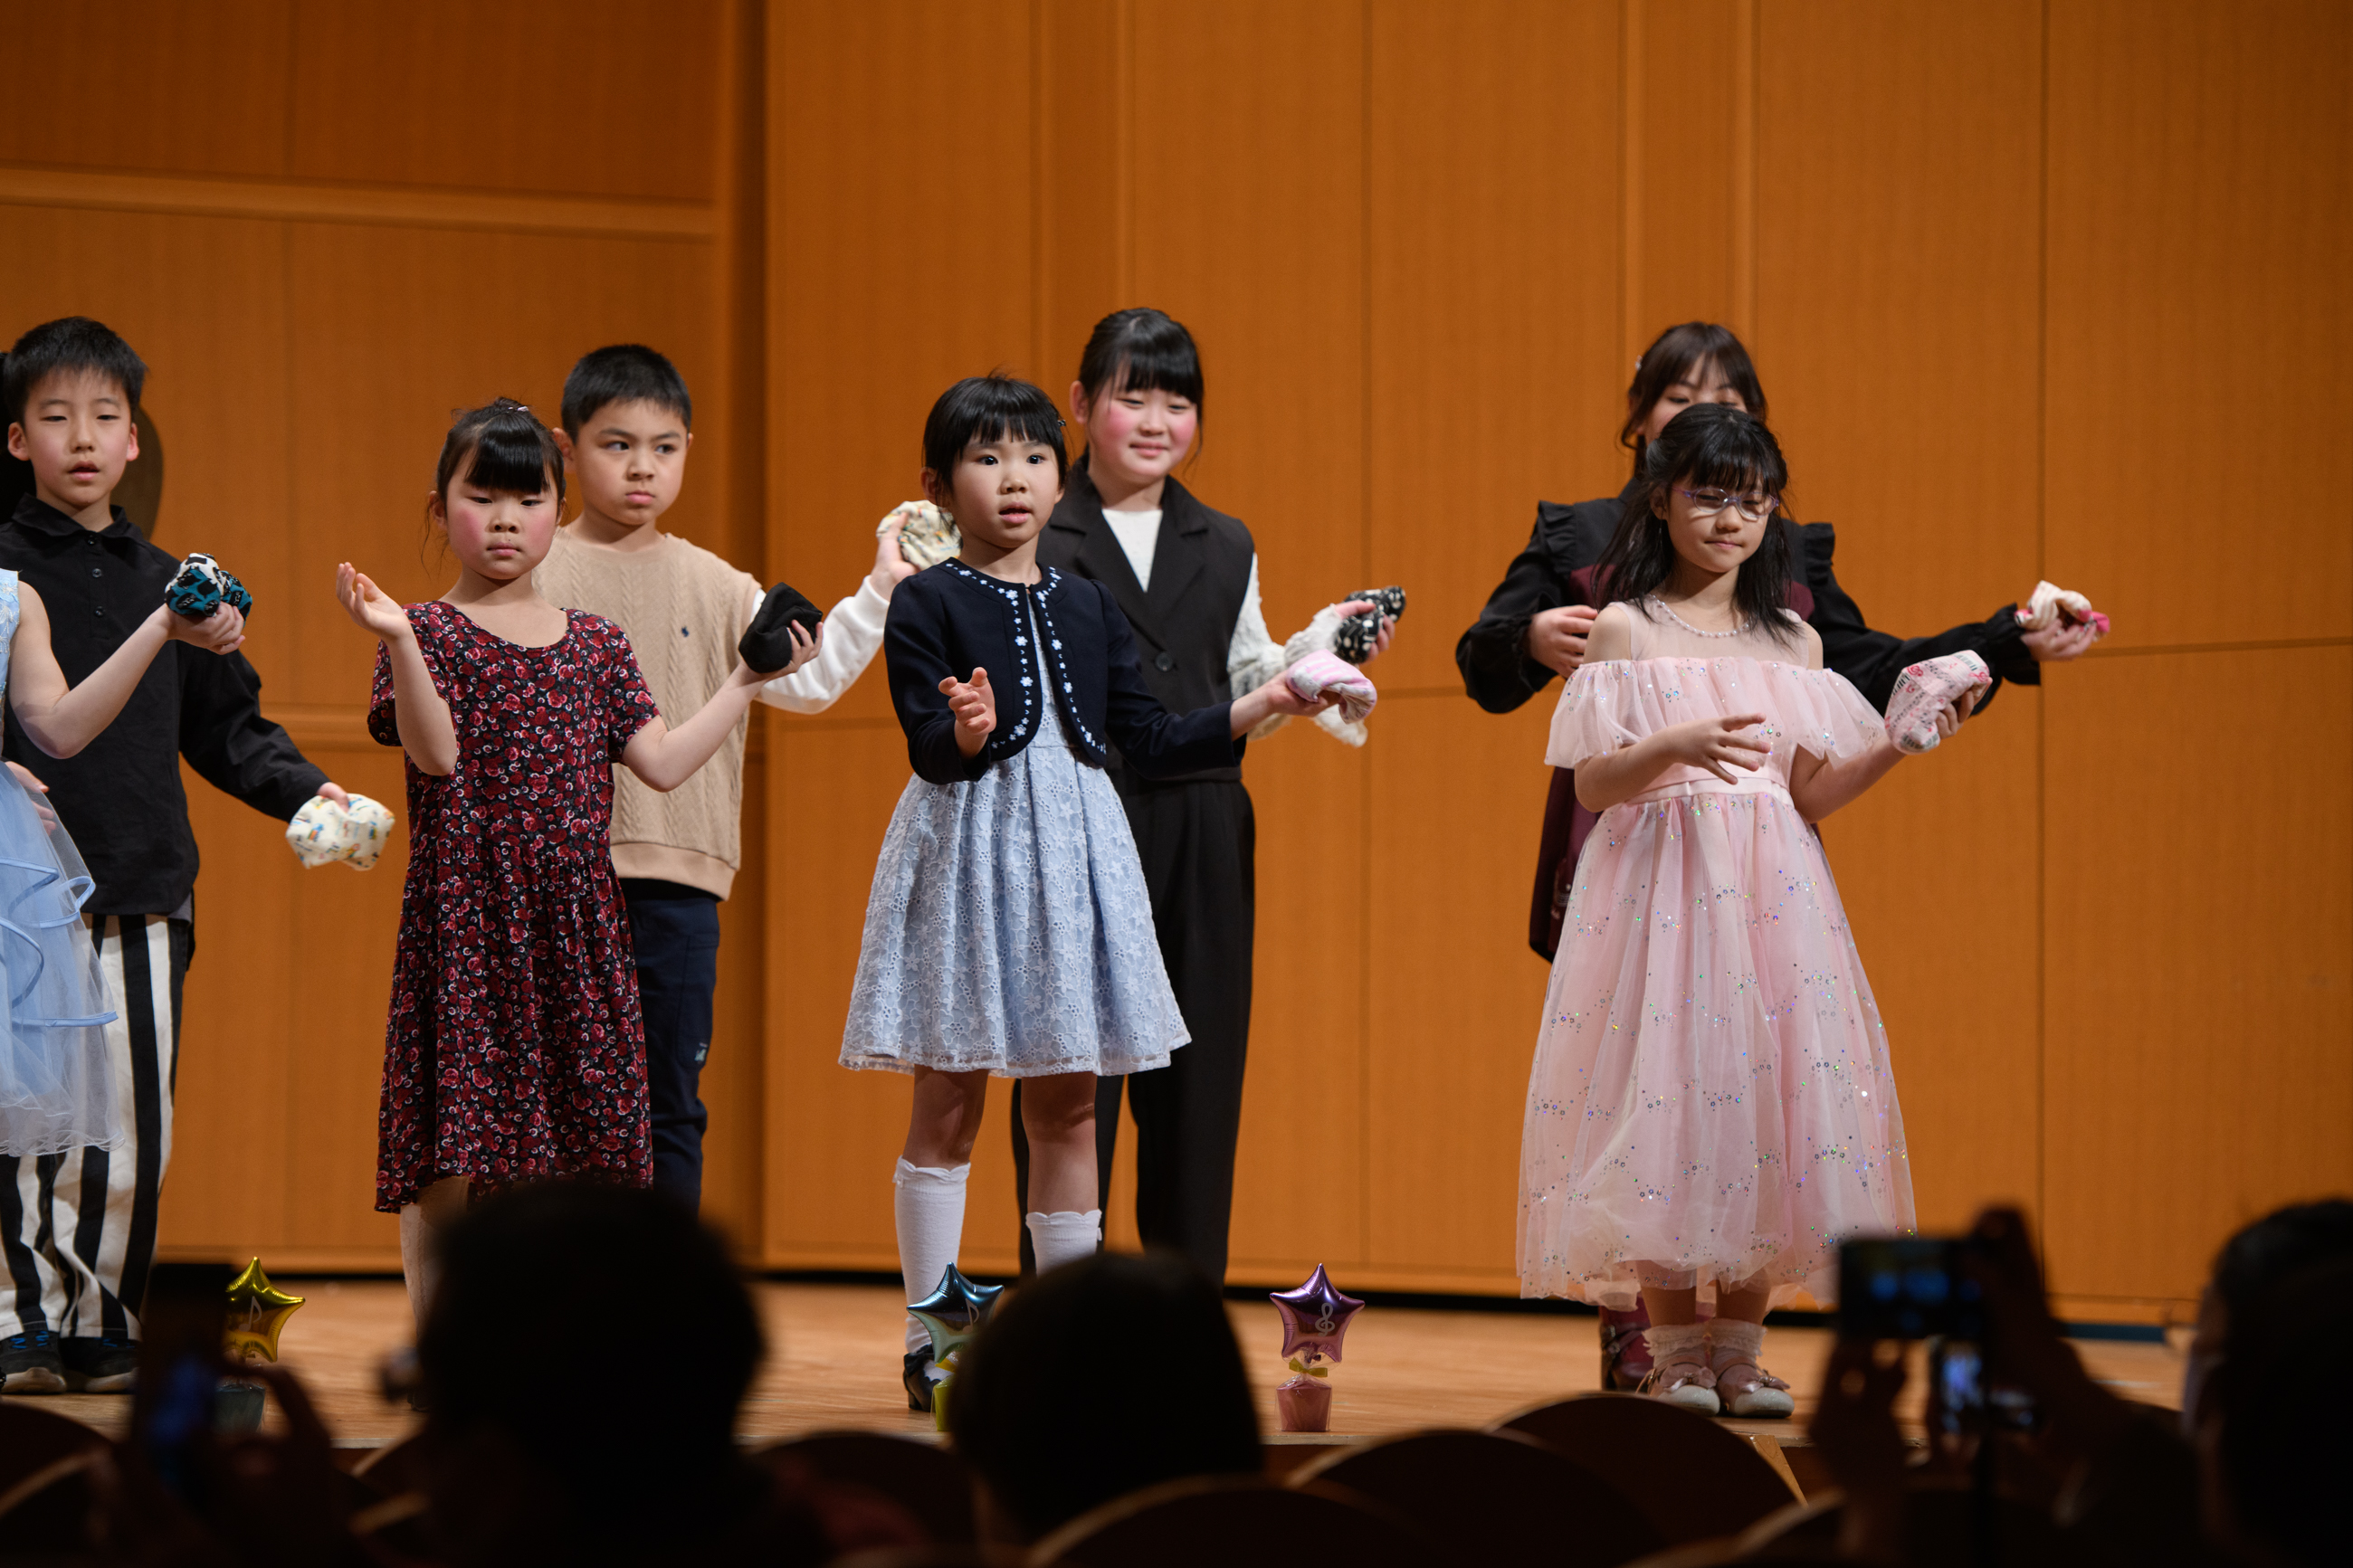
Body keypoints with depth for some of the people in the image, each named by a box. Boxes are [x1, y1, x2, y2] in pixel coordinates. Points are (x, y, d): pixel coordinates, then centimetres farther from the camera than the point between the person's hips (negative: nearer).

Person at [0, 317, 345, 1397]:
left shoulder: (165, 583, 16)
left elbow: (225, 727, 21)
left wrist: (304, 792, 8)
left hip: (143, 886, 4)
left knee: (135, 1122, 2)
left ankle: (100, 1325, 12)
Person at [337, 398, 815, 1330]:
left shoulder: (595, 645, 14)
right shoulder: (429, 634, 0)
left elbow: (662, 763, 9)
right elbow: (435, 753, -15)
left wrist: (746, 682, 11)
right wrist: (400, 643, -27)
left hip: (574, 918, 4)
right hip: (465, 913, -4)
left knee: (568, 1141, 3)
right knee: (450, 1160, -6)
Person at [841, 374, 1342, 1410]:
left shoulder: (1089, 607, 12)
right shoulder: (926, 603, -4)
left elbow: (1146, 741, 13)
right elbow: (930, 748, -13)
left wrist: (1260, 708, 7)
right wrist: (966, 732, -34)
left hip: (1076, 854, 5)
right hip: (968, 848, -5)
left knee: (1068, 1107, 4)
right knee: (948, 1105, -1)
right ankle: (930, 1338, 5)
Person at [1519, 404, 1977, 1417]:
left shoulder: (1794, 643, 13)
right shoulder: (1626, 631, 2)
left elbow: (1810, 793, 12)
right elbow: (1593, 784, -4)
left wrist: (1896, 746, -3)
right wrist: (1676, 746, -21)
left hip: (1772, 890, 4)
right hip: (1660, 879, -4)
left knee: (1770, 1092, -2)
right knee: (1665, 1096, -9)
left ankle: (1740, 1349, 4)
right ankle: (1675, 1350, -2)